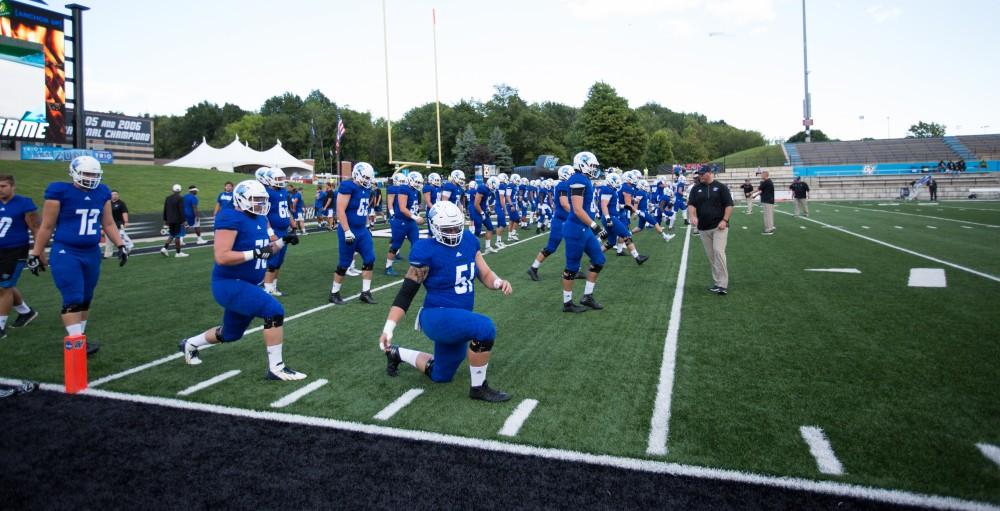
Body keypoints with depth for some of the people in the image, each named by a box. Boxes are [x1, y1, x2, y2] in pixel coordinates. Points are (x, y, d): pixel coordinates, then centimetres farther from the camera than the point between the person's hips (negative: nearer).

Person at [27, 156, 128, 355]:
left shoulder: (102, 193, 6)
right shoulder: (60, 191, -10)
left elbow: (108, 223, 15)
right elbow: (47, 226, -4)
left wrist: (120, 245, 8)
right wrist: (35, 254, 0)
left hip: (92, 253, 6)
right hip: (66, 253, -6)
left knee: (85, 299, 12)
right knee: (73, 299, -10)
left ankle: (79, 337, 23)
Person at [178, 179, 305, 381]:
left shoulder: (260, 219, 9)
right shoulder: (231, 218, -19)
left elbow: (266, 249, 19)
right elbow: (221, 257, -25)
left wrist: (283, 241, 2)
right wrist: (254, 253, -30)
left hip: (245, 285, 10)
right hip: (230, 285, -10)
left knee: (231, 333, 23)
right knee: (274, 311, -22)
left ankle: (190, 344, 50)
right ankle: (276, 368, -11)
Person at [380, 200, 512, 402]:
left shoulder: (469, 241, 1)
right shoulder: (427, 252, -18)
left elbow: (485, 274, 7)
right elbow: (406, 293, -14)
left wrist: (499, 282, -16)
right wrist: (389, 327, -20)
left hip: (458, 319, 8)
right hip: (438, 316, -8)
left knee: (440, 376, 23)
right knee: (485, 328, -33)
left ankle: (397, 354, 45)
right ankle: (478, 387, -12)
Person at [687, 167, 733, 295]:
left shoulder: (721, 187, 1)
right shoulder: (696, 189, 9)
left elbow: (729, 205, -1)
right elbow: (691, 204, -1)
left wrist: (725, 220, -13)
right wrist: (692, 216, -20)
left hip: (719, 226, -4)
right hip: (704, 228, 4)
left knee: (718, 251, -16)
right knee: (711, 256, 7)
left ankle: (722, 285, -13)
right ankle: (719, 282, 17)